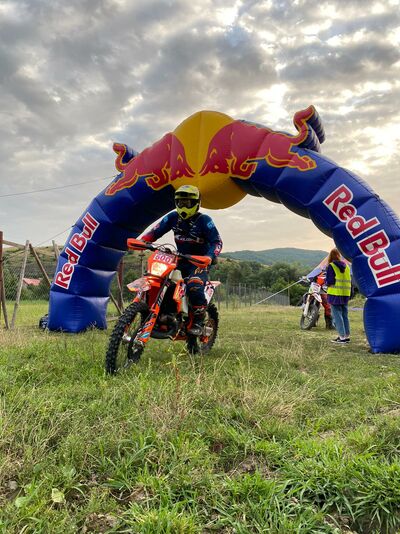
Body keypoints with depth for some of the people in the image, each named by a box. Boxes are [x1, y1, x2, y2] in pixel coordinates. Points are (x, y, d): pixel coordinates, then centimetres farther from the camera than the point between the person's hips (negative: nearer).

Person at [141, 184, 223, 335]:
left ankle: (198, 322, -13)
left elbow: (217, 241, -15)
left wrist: (210, 256, -34)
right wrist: (142, 240, -16)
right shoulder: (173, 217, 4)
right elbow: (156, 230, 2)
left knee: (194, 288, -32)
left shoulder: (204, 220, -10)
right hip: (180, 260, 6)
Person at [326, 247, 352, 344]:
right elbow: (349, 280, 11)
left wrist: (327, 283, 7)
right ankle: (347, 336, 19)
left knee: (337, 315, -2)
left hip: (335, 294, -6)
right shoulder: (346, 266, 9)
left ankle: (342, 337, -3)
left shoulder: (331, 266, -10)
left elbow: (329, 281, -13)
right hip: (346, 294, 6)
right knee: (345, 315, 14)